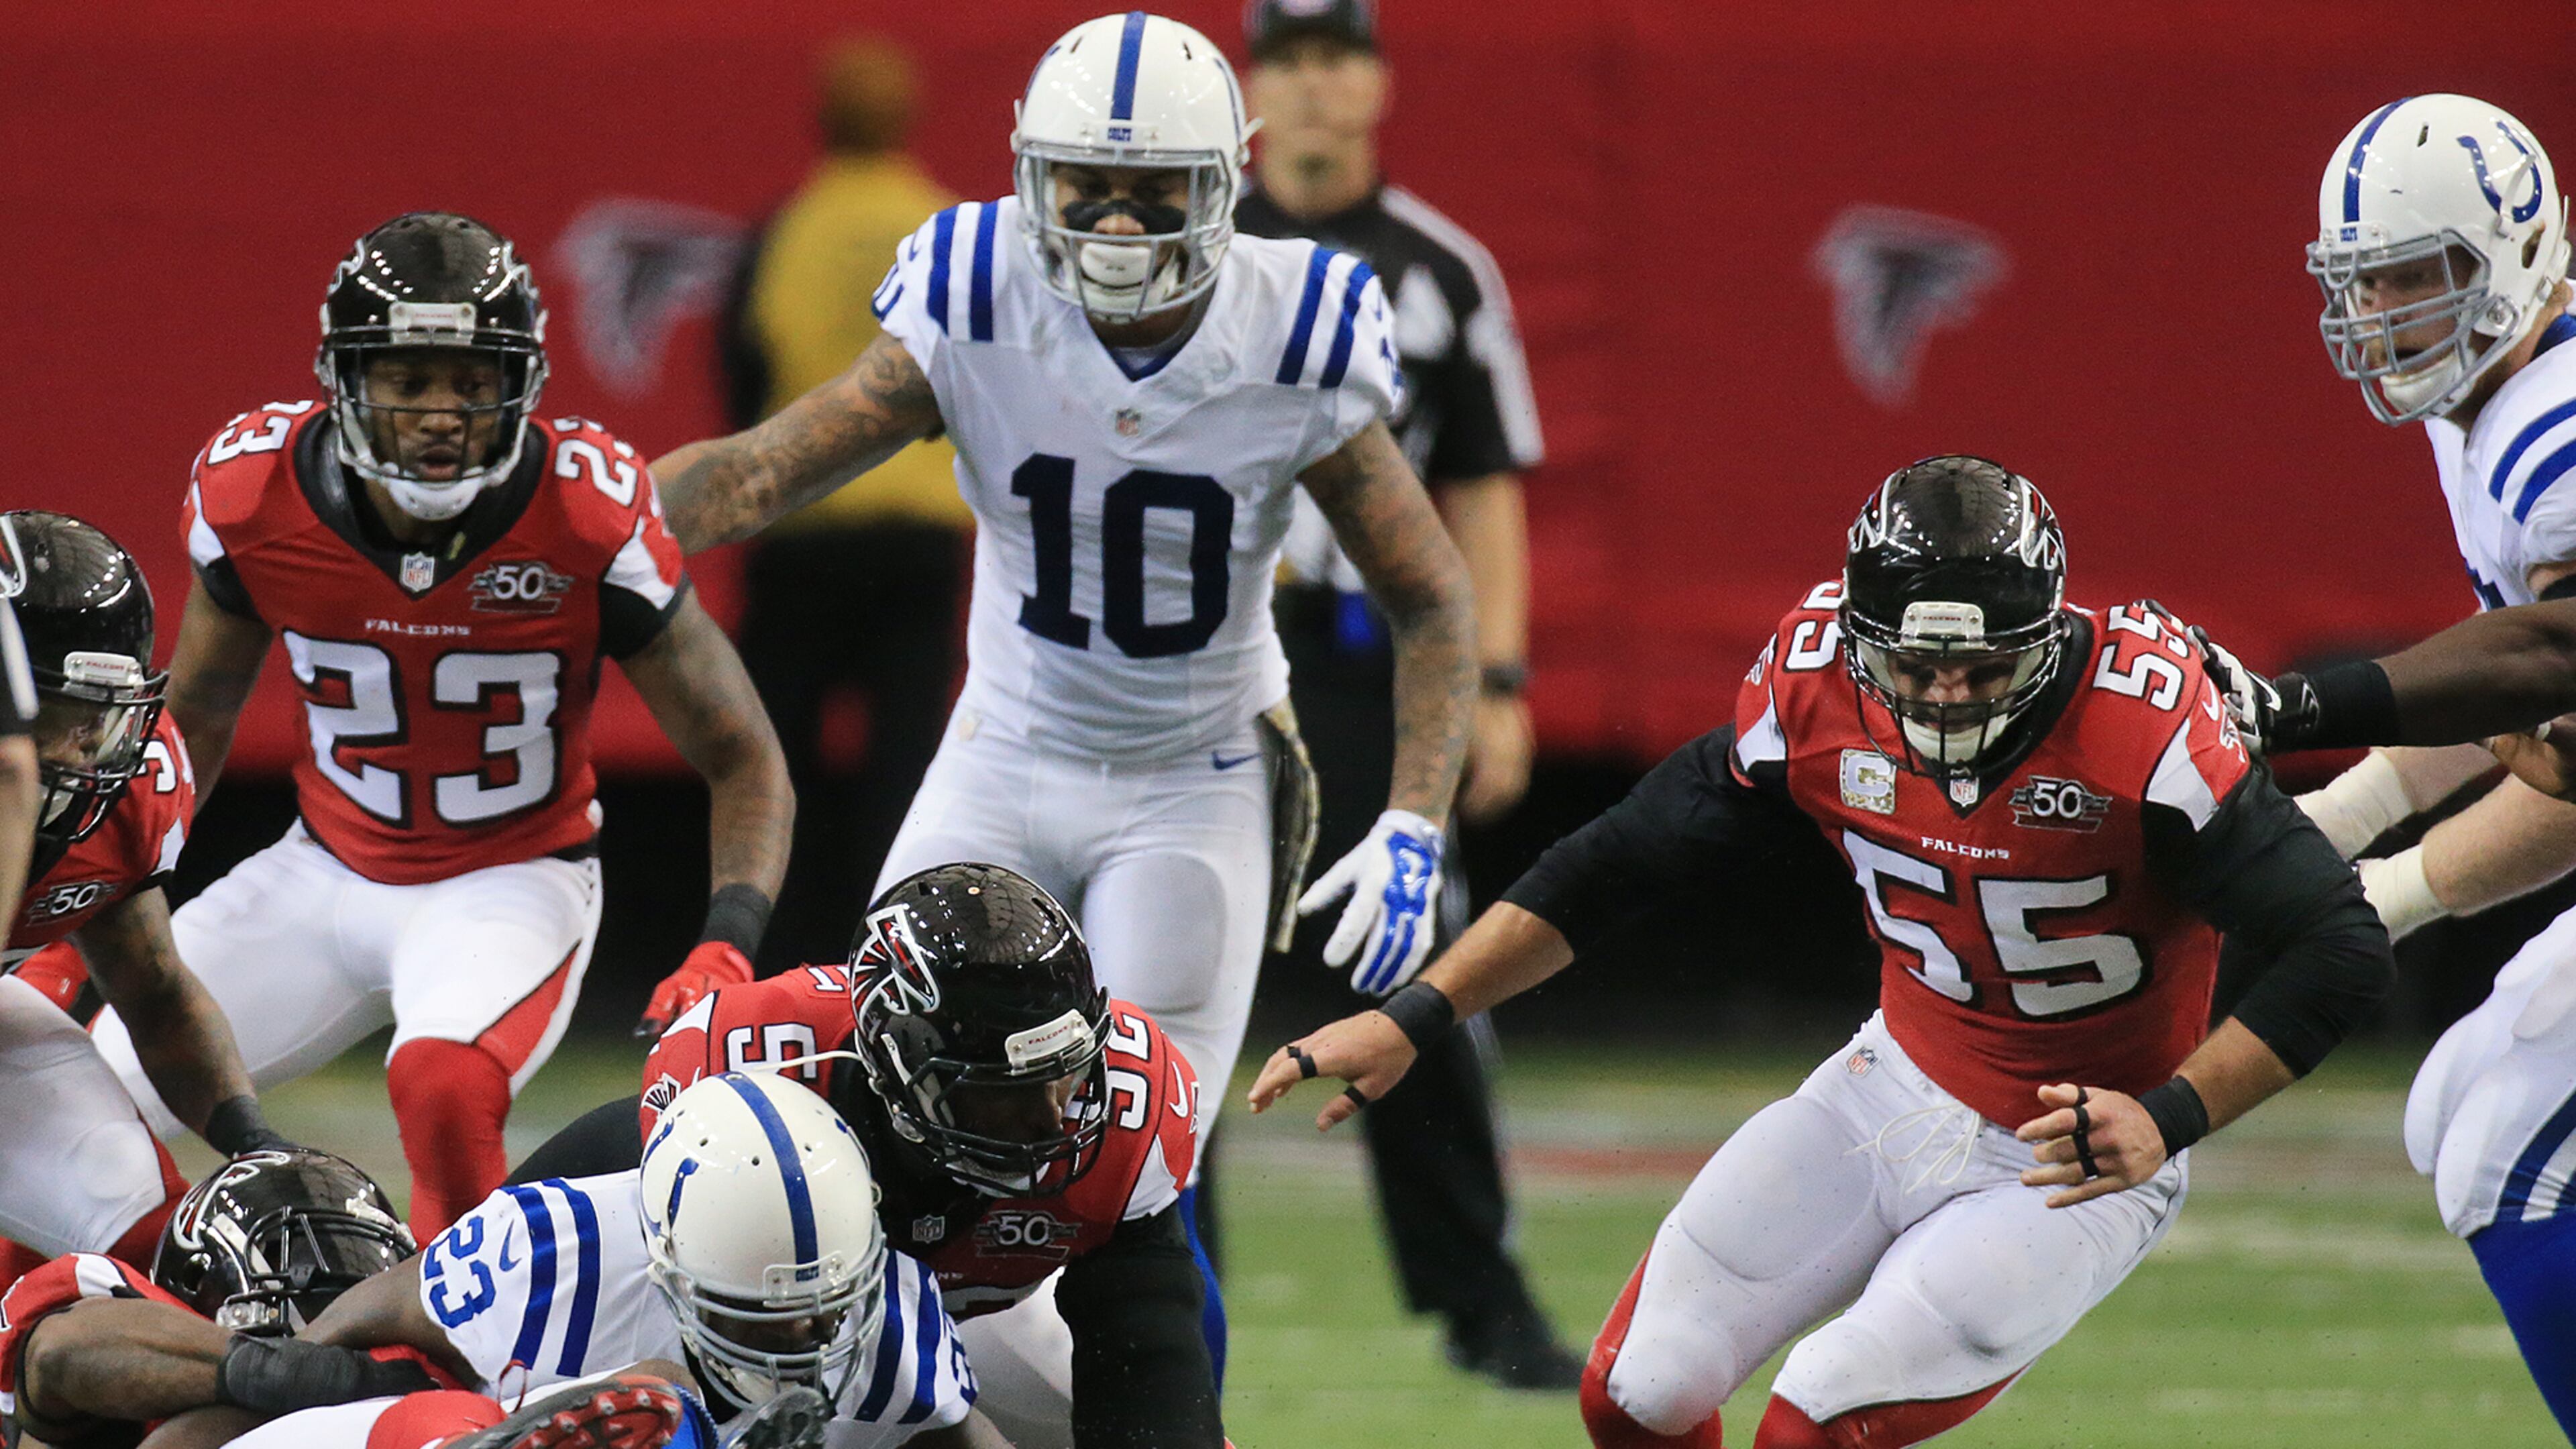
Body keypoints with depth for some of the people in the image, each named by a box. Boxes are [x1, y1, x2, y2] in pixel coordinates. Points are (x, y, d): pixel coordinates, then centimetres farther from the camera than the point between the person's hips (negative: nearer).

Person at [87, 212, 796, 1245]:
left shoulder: (589, 519, -23)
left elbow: (745, 762, -13)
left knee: (444, 1086, -35)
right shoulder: (254, 492, -15)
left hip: (514, 879, -4)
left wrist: (727, 949, -29)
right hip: (326, 874, 4)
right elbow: (195, 718, 6)